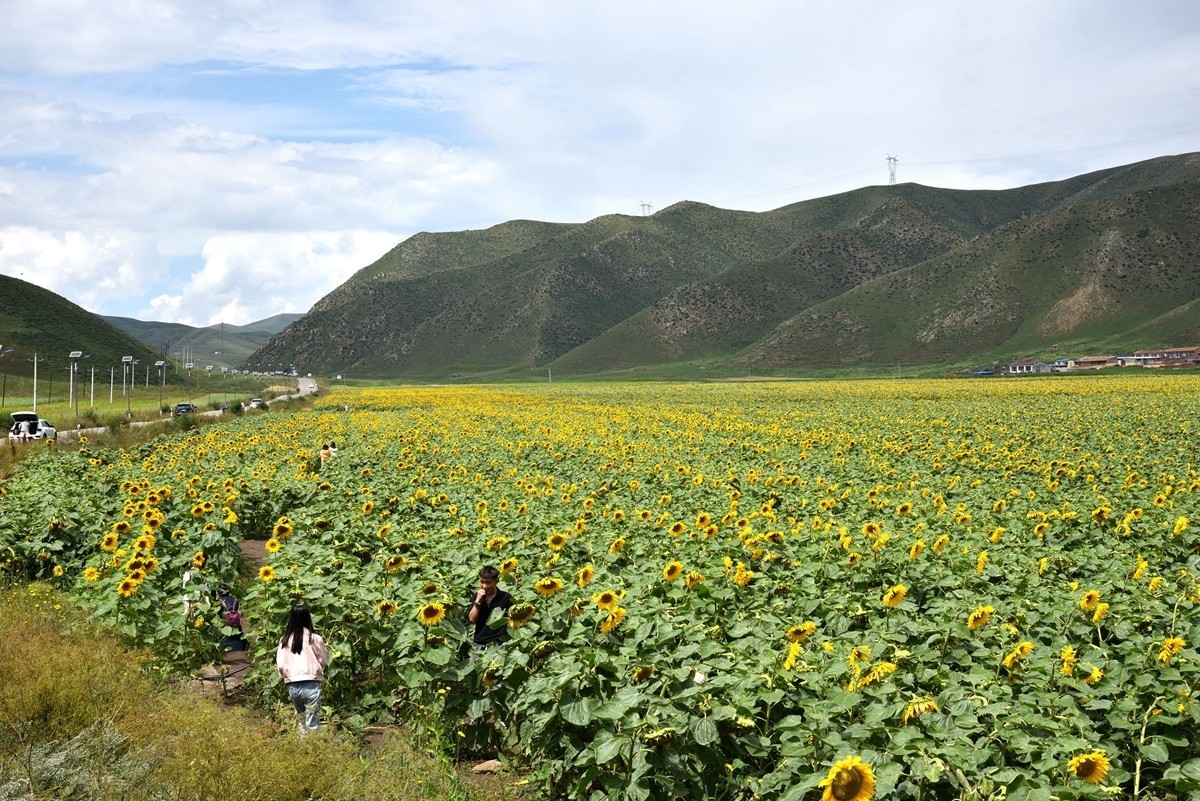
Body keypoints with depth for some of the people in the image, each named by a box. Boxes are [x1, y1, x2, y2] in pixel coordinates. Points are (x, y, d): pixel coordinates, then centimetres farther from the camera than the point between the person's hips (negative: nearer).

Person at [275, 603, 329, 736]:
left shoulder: (285, 640, 2)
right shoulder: (314, 638, -6)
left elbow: (280, 664, 0)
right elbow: (324, 660, 4)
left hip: (292, 686, 4)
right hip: (311, 685, -3)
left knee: (303, 721, 22)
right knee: (312, 725, 1)